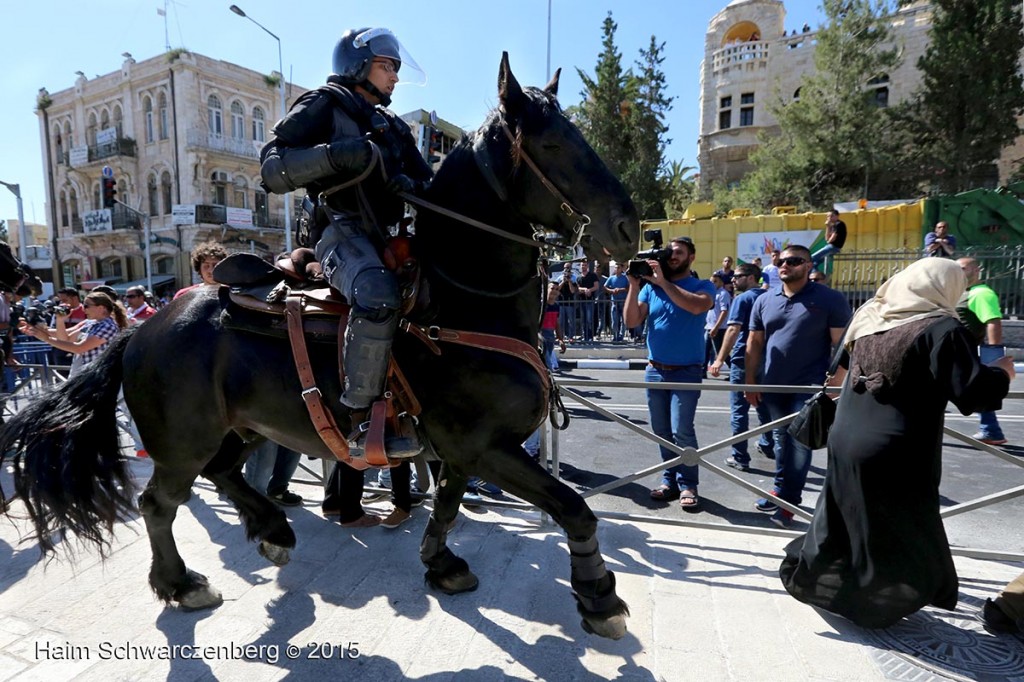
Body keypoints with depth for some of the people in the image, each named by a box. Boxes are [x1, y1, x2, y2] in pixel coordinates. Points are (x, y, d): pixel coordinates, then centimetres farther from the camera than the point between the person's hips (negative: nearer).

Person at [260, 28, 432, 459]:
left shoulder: (393, 127, 28)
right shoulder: (323, 106, 7)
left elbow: (428, 183, 18)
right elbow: (274, 170, -6)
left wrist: (414, 186, -6)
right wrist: (336, 154, -21)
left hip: (385, 236, 8)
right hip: (343, 231, -8)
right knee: (378, 296, -37)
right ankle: (361, 418, -28)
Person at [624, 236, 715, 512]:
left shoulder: (703, 286, -2)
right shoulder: (650, 287, 6)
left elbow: (698, 306, -25)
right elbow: (632, 321, -2)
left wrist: (663, 281, -23)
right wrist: (634, 285, -11)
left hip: (686, 372, -4)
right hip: (655, 370, 4)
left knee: (681, 430, -10)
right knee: (661, 430, 9)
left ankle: (688, 485, 6)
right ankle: (670, 480, 22)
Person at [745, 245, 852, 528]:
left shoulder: (830, 299, -5)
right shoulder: (764, 301, 7)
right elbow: (754, 343, 10)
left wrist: (835, 384, -14)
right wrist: (751, 381, 6)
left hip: (809, 387, -4)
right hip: (774, 386, 4)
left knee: (799, 442, -3)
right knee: (782, 439, 15)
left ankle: (788, 501, 8)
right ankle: (780, 490, 29)